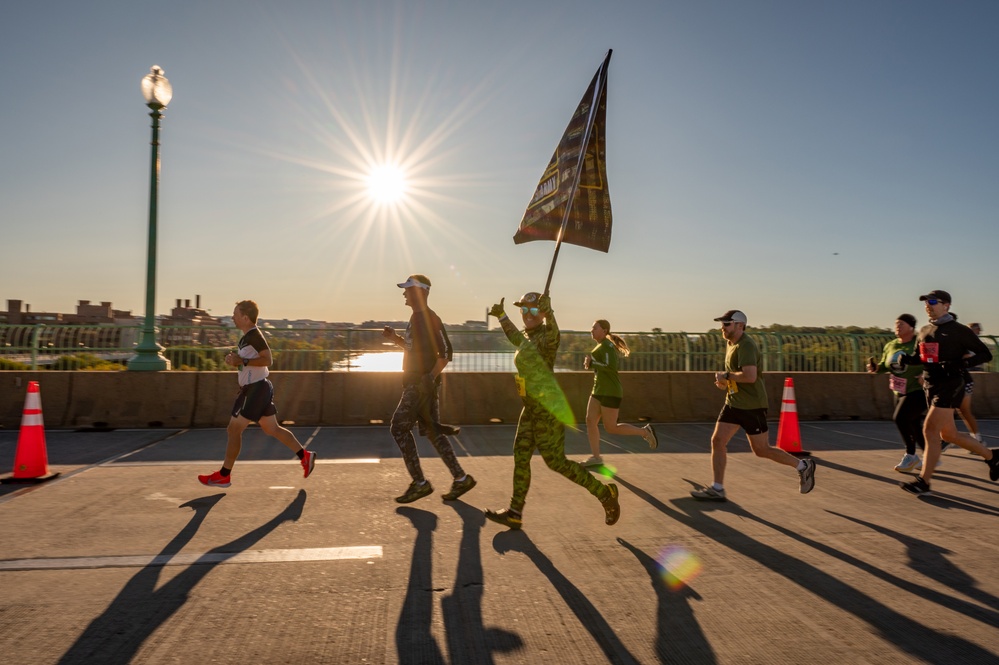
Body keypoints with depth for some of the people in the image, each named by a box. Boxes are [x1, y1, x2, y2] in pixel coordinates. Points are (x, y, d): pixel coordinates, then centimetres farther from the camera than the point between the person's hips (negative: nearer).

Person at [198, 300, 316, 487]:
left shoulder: (254, 335, -15)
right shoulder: (247, 336, 15)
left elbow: (267, 360, -24)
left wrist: (242, 361, -22)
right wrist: (235, 359, 8)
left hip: (256, 389, -10)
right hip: (255, 388, 10)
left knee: (234, 429, -3)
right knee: (272, 429, 13)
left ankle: (223, 476, 6)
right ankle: (305, 456, 15)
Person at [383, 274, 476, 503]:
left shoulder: (429, 317, -14)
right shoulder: (416, 317, 17)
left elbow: (445, 351, -20)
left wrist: (431, 376, -25)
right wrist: (395, 337, 13)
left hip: (422, 383, -10)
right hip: (416, 383, 10)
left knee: (399, 428, -7)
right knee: (433, 431, 10)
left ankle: (419, 483, 0)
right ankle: (460, 479, 15)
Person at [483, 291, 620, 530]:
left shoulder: (546, 337, -15)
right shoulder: (529, 336, 12)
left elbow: (552, 335, -42)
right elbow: (516, 338, 38)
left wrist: (549, 312, -62)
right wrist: (501, 316, 45)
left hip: (549, 408, -9)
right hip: (532, 408, 9)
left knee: (556, 462, -3)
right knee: (520, 457, 9)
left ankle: (604, 492, 13)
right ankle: (515, 513, 17)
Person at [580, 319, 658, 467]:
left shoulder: (607, 345, -15)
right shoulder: (600, 346, 14)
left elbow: (610, 367, -26)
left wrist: (591, 361, -17)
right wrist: (589, 361, -1)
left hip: (610, 393, -9)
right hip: (599, 391, 9)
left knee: (611, 428, -4)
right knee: (590, 421, 1)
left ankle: (644, 431, 12)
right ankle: (595, 457, 6)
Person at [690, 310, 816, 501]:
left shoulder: (746, 345, -19)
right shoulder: (731, 344, 11)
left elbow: (750, 376, -32)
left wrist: (726, 375, -19)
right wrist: (725, 382, 8)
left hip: (752, 406, -9)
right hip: (733, 403, 9)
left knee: (761, 450, 3)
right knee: (717, 441, -1)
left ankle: (803, 466, 24)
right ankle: (717, 489, 4)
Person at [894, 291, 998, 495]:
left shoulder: (959, 331, -6)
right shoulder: (924, 331, 13)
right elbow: (919, 357, 22)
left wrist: (960, 364, -20)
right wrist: (905, 359, 0)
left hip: (950, 386, -8)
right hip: (931, 386, 8)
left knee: (930, 430, -12)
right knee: (949, 434, 15)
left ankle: (923, 481, -6)